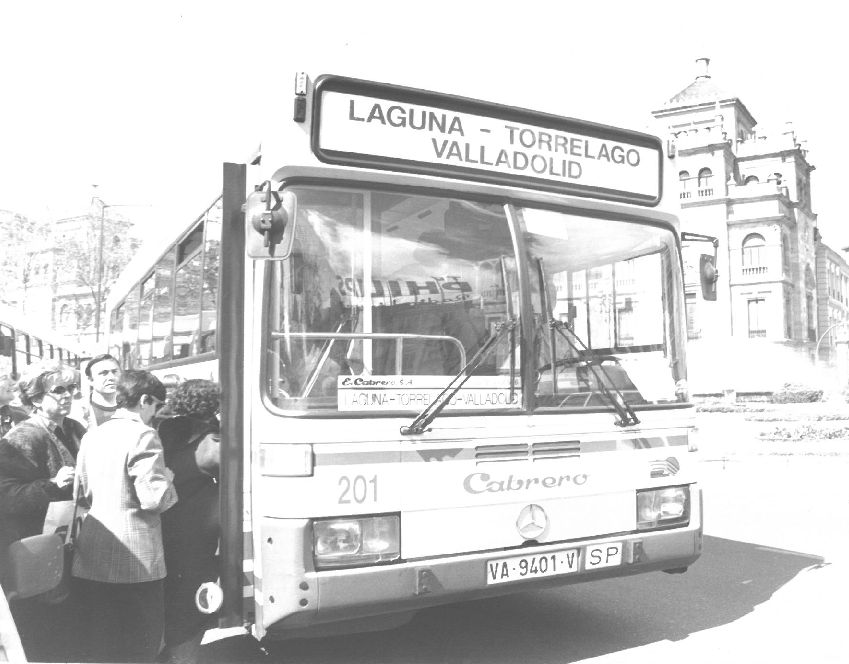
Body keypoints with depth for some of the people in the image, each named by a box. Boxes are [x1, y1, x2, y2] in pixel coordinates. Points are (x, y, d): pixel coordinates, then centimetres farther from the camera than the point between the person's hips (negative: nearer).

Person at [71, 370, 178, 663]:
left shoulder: (92, 435, 10)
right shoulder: (142, 435, -13)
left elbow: (83, 495, 17)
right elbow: (154, 498, -18)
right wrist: (167, 479, 0)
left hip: (91, 562, 7)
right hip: (134, 561, -7)